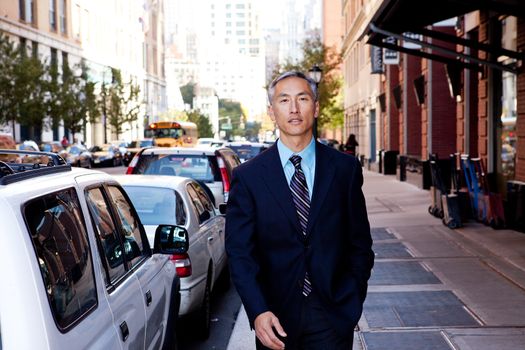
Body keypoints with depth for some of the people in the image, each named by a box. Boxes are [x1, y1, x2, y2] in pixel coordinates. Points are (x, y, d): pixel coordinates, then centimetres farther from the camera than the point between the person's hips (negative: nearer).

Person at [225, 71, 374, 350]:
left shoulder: (345, 168, 1)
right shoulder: (247, 176, -3)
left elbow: (360, 242, 6)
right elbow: (240, 251, -7)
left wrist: (353, 300, 1)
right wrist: (258, 311, -18)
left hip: (333, 316, 1)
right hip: (275, 318, 0)